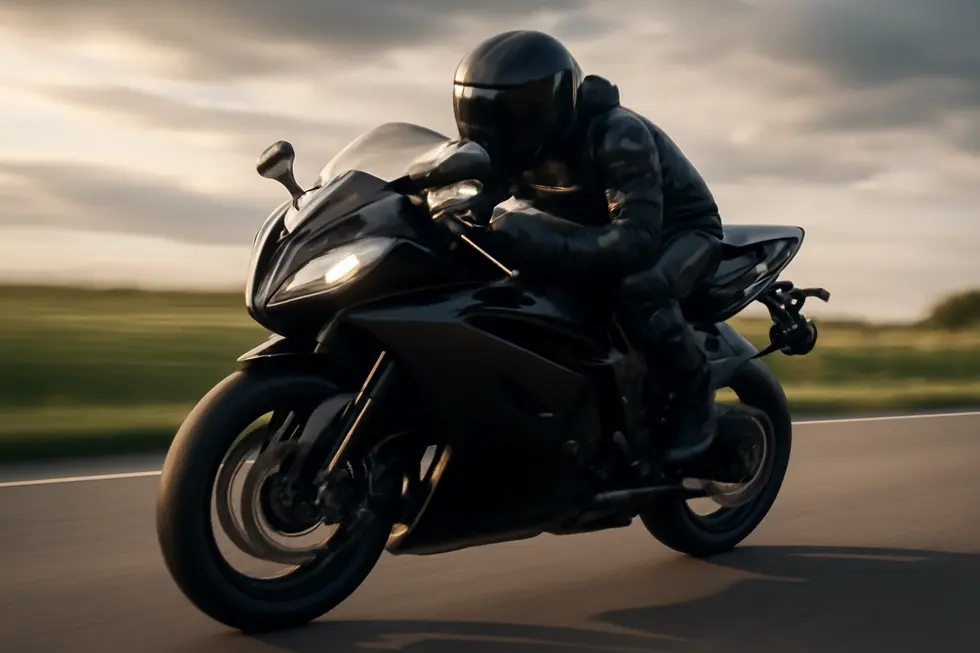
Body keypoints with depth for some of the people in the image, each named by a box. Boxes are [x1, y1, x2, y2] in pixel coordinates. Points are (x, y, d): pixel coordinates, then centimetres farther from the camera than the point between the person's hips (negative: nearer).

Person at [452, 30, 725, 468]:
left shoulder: (616, 135, -35)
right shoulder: (527, 147, -13)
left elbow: (636, 240, -45)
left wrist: (542, 245, -58)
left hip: (680, 229, -8)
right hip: (601, 229, 8)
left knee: (636, 291, -40)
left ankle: (695, 389, -15)